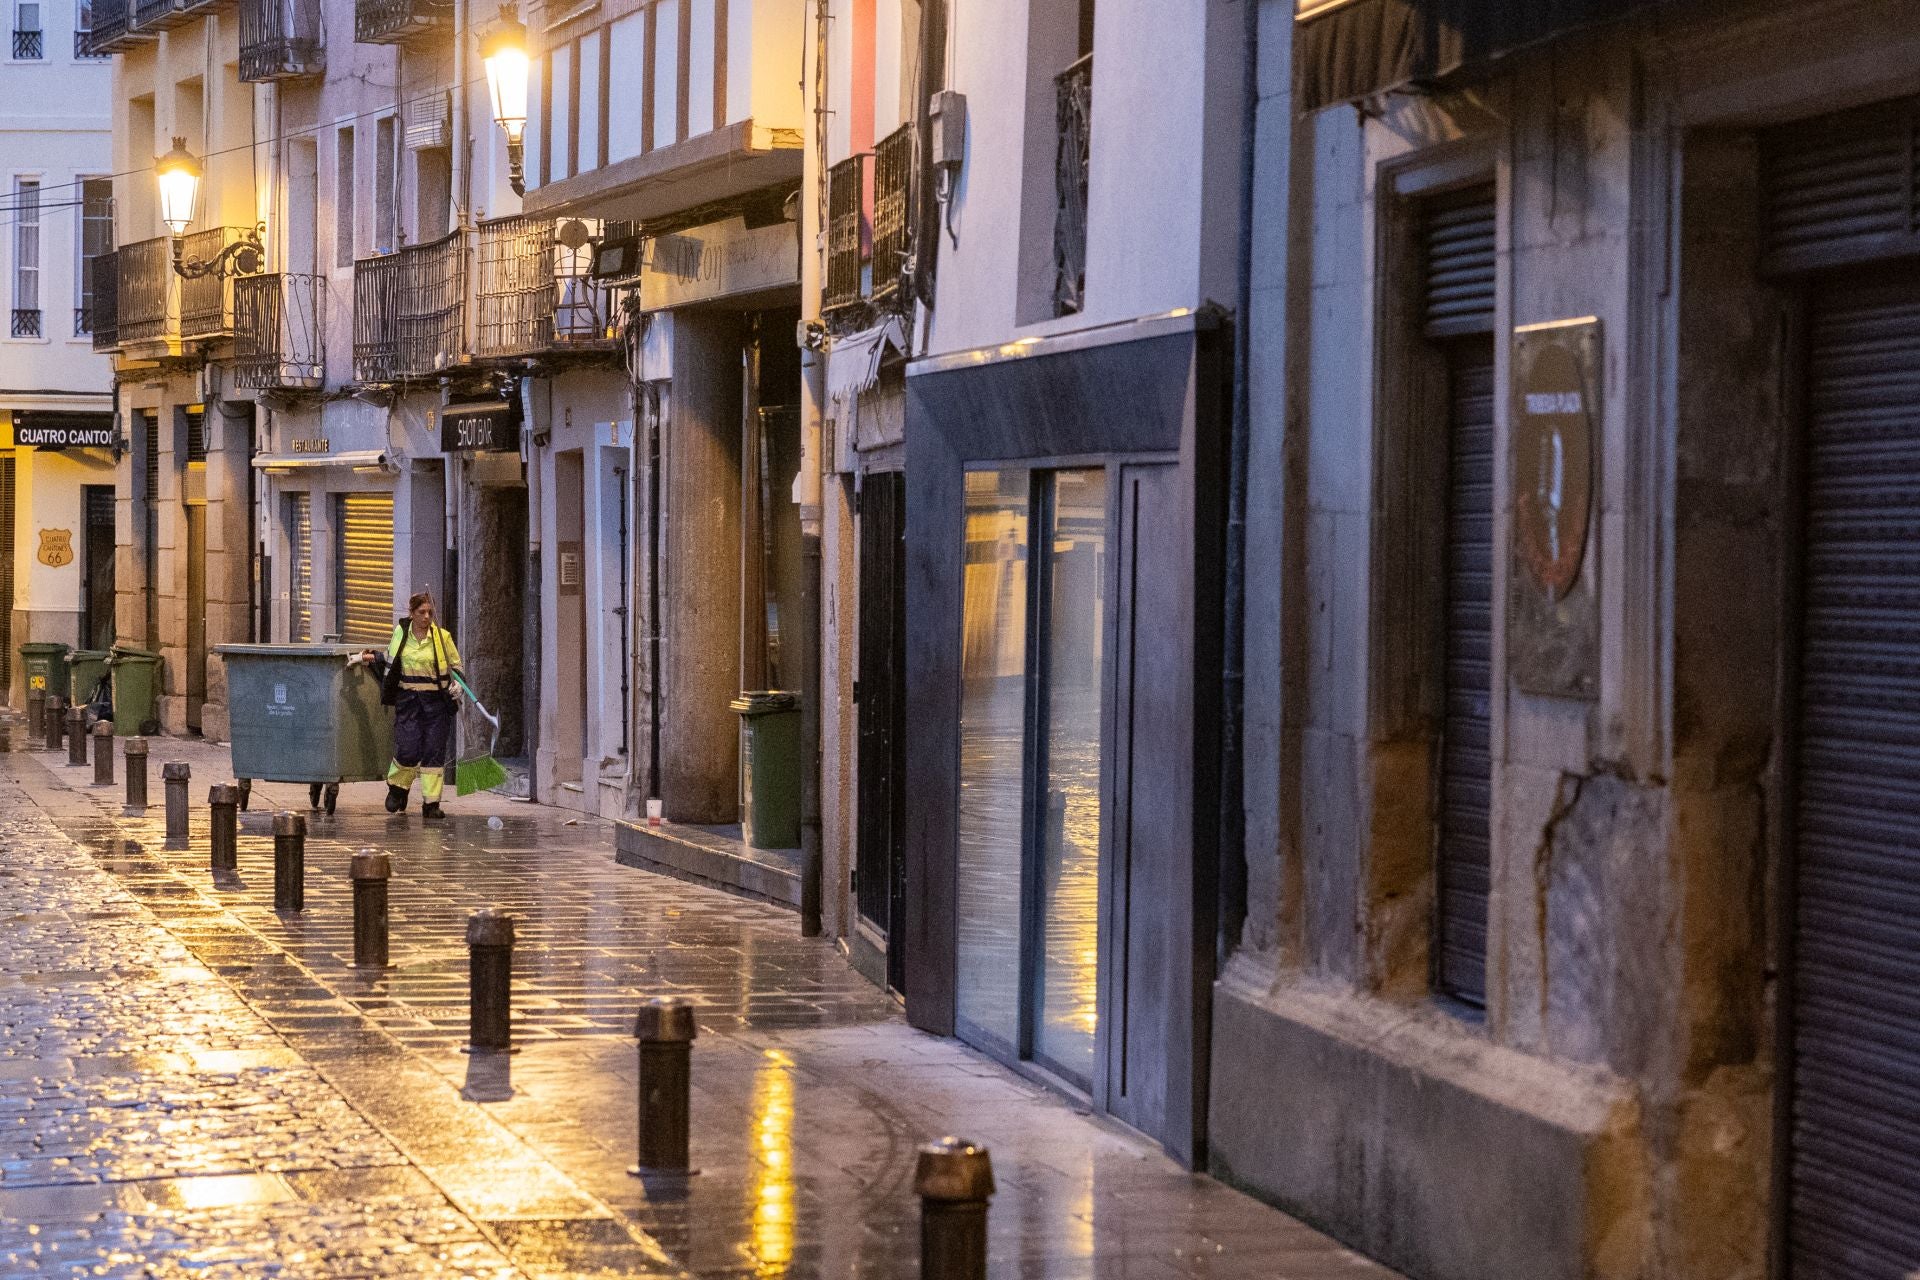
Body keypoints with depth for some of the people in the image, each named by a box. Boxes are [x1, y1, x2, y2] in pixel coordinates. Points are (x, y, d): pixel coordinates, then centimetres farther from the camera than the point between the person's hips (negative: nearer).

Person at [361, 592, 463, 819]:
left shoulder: (442, 636, 0)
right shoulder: (400, 632, 5)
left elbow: (456, 666, 9)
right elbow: (390, 658, 24)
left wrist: (458, 684, -9)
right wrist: (369, 657, 13)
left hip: (436, 700, -1)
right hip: (407, 699, 1)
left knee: (434, 752, -1)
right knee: (407, 749, -8)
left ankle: (431, 803, 6)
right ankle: (398, 787, 21)